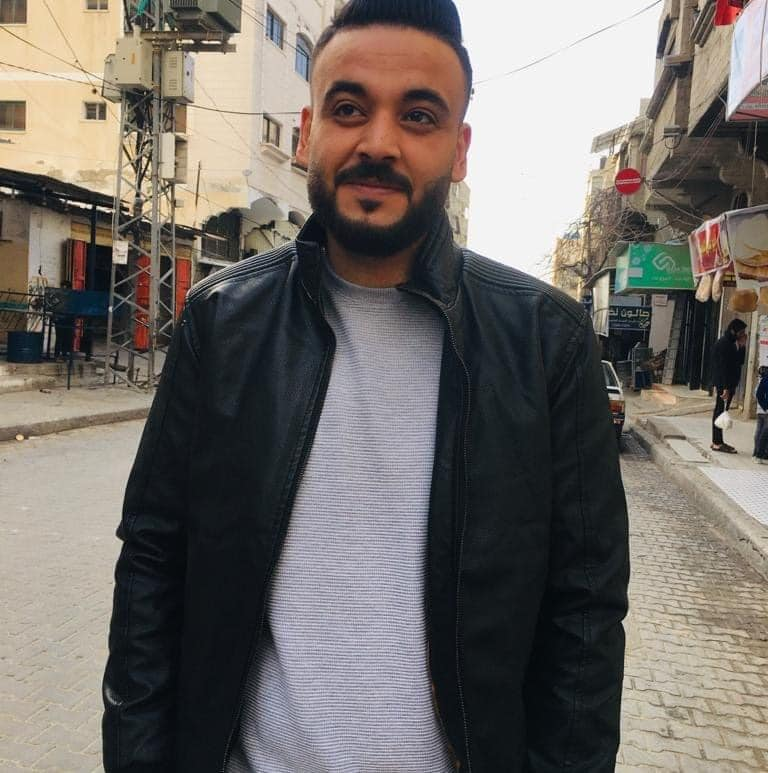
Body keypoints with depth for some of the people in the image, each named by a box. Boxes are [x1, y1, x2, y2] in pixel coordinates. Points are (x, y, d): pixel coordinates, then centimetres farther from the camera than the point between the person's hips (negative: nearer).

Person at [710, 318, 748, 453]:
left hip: (728, 384, 10)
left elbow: (740, 362, 15)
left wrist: (742, 345, 3)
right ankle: (717, 443, -4)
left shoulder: (731, 343, 15)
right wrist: (725, 387, -23)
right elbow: (723, 367, -20)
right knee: (720, 412, -6)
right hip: (723, 385, -10)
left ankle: (717, 441, 17)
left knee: (721, 412, 12)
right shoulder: (723, 344, -14)